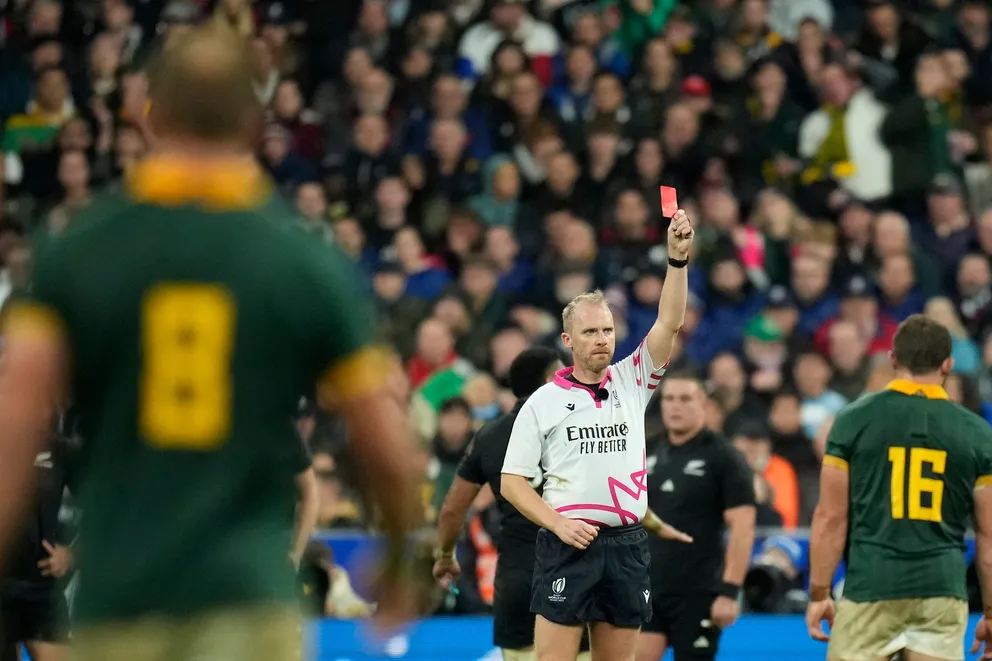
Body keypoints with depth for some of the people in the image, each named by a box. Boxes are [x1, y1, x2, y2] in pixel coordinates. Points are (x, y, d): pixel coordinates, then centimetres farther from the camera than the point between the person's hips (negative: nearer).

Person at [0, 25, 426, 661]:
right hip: (246, 595, -2)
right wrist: (400, 562, 21)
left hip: (116, 595, 2)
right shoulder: (311, 264, 0)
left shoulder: (74, 254, 1)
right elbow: (387, 451, 3)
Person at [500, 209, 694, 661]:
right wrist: (558, 523, -11)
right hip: (568, 545, -3)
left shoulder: (632, 383, 9)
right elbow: (512, 481, 2)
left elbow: (670, 322, -1)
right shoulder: (543, 402, 2)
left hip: (627, 546, 3)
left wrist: (678, 258, -14)